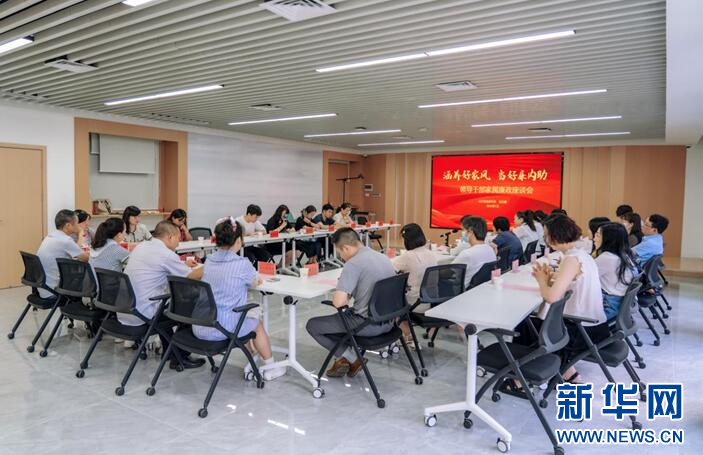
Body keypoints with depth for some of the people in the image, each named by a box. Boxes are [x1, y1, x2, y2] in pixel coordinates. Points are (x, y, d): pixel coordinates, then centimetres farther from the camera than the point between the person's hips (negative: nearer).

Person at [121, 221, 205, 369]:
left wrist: (183, 264, 29)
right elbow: (193, 276, -5)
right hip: (141, 317, -8)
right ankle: (180, 358, 18)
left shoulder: (141, 246, 8)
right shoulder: (166, 254, -16)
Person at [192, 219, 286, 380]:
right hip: (223, 329, -5)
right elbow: (255, 283, 6)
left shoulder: (209, 261, 4)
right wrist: (256, 280, 29)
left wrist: (252, 279, 30)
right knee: (257, 324, 23)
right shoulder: (242, 264, -13)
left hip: (199, 328, 5)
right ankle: (271, 368, 35)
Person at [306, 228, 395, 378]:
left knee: (312, 325, 9)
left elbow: (338, 302, -25)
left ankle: (351, 358, 8)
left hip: (367, 325, -8)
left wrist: (346, 299, -2)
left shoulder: (353, 264, -19)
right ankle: (346, 359, 23)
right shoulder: (384, 258, 6)